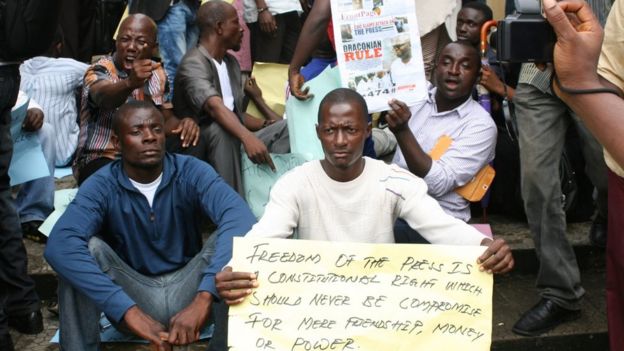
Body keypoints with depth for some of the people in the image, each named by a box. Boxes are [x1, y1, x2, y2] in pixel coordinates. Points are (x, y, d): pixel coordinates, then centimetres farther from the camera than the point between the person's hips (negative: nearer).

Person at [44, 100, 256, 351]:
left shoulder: (192, 172, -13)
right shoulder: (100, 187, -14)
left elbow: (241, 218, -33)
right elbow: (59, 246, -33)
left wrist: (203, 299, -46)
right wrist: (129, 311, -45)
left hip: (187, 290, 1)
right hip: (129, 295, 0)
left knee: (231, 238, -26)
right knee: (87, 247, -26)